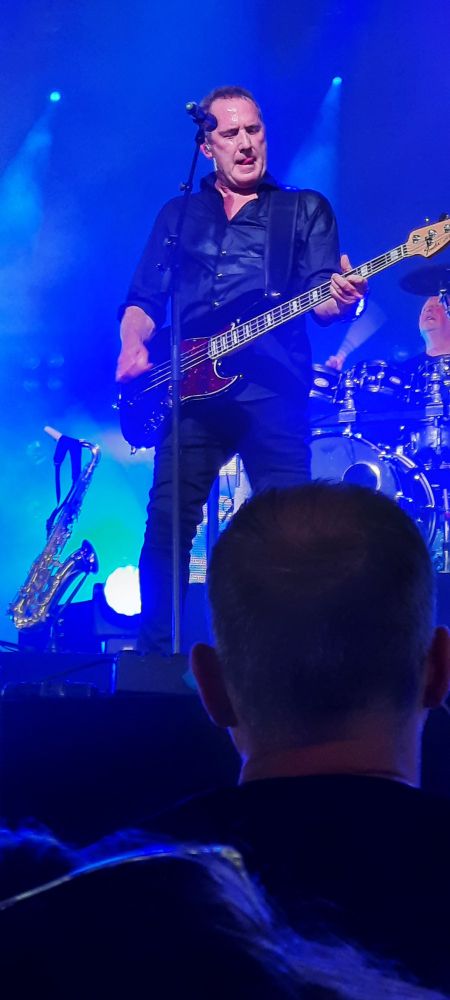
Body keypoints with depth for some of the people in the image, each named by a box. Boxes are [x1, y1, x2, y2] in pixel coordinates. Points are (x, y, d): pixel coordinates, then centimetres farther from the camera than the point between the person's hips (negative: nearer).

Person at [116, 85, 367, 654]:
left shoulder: (305, 210, 14)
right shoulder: (178, 215, 21)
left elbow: (319, 301, 2)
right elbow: (143, 302, 20)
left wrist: (341, 299, -22)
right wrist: (134, 347, -1)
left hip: (272, 392, -2)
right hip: (192, 392, 2)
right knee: (166, 527, -5)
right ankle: (155, 652, 4)